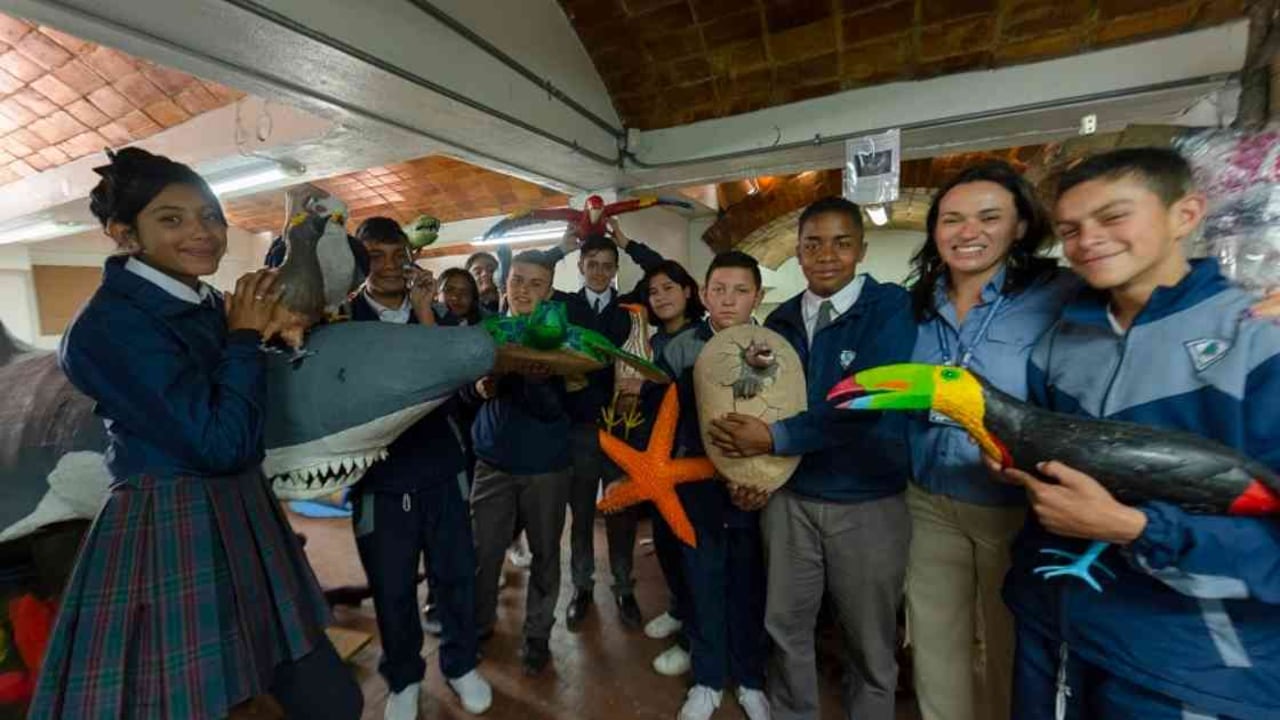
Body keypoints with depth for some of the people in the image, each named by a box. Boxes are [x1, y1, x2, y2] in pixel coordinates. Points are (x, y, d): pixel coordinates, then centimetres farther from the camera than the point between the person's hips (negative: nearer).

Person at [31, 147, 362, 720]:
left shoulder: (210, 305, 9)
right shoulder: (111, 322, -16)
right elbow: (221, 443, -22)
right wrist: (245, 338, -12)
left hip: (242, 526, 8)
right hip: (168, 540, -7)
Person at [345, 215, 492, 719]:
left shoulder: (431, 314, 5)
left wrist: (424, 311, -16)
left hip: (442, 469, 2)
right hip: (380, 479, -2)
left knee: (456, 574, 13)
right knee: (392, 588, 13)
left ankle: (460, 664, 38)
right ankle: (403, 678, 39)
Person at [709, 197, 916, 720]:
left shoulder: (891, 307, -11)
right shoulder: (780, 320, 4)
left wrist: (775, 438, -21)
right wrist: (744, 458, -8)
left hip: (869, 501, -3)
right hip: (789, 494, 4)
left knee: (870, 639, 17)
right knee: (786, 625, 19)